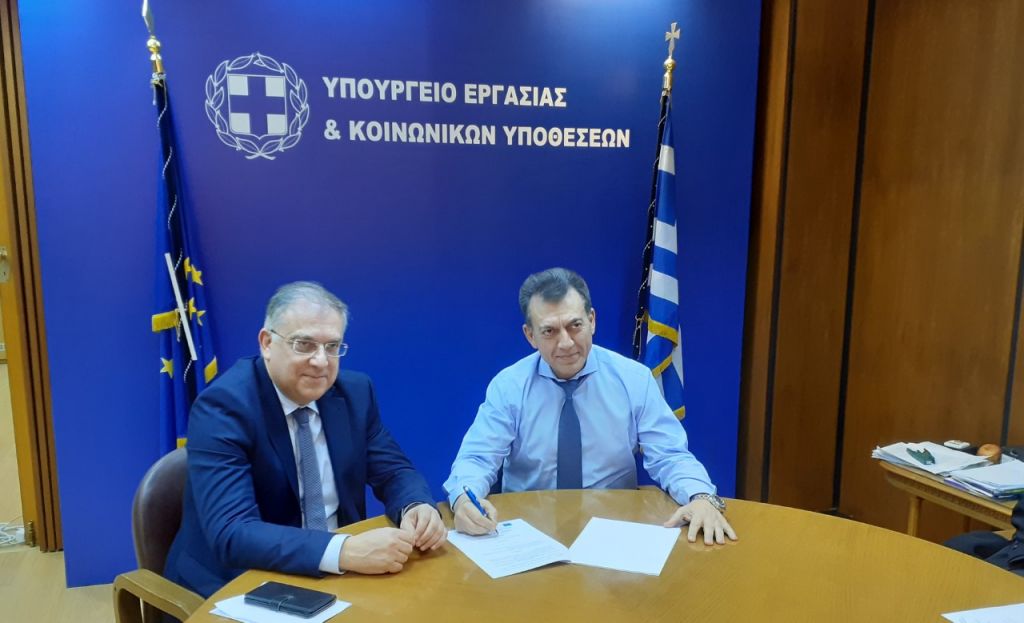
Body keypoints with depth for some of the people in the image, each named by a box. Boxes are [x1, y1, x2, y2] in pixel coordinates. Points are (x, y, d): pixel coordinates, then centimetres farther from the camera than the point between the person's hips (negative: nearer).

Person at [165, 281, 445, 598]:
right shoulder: (222, 406, -18)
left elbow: (393, 471, 5)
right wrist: (344, 551, -38)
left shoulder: (355, 391, -2)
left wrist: (417, 508, -18)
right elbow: (231, 534, -26)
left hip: (335, 575, 6)